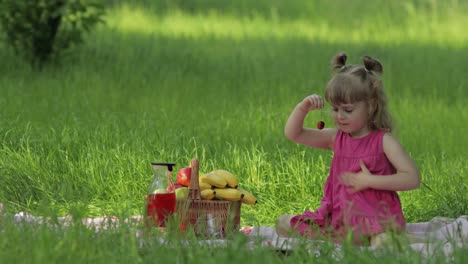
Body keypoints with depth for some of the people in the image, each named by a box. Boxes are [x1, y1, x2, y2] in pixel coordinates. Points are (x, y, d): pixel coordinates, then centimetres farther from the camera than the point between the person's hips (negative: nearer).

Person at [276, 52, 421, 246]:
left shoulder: (383, 141, -6)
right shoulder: (336, 138, 10)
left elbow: (413, 178, -15)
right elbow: (293, 134, 12)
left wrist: (369, 181, -17)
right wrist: (303, 107, -7)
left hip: (375, 217, -7)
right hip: (338, 218, 7)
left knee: (383, 244, -42)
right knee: (284, 225, -4)